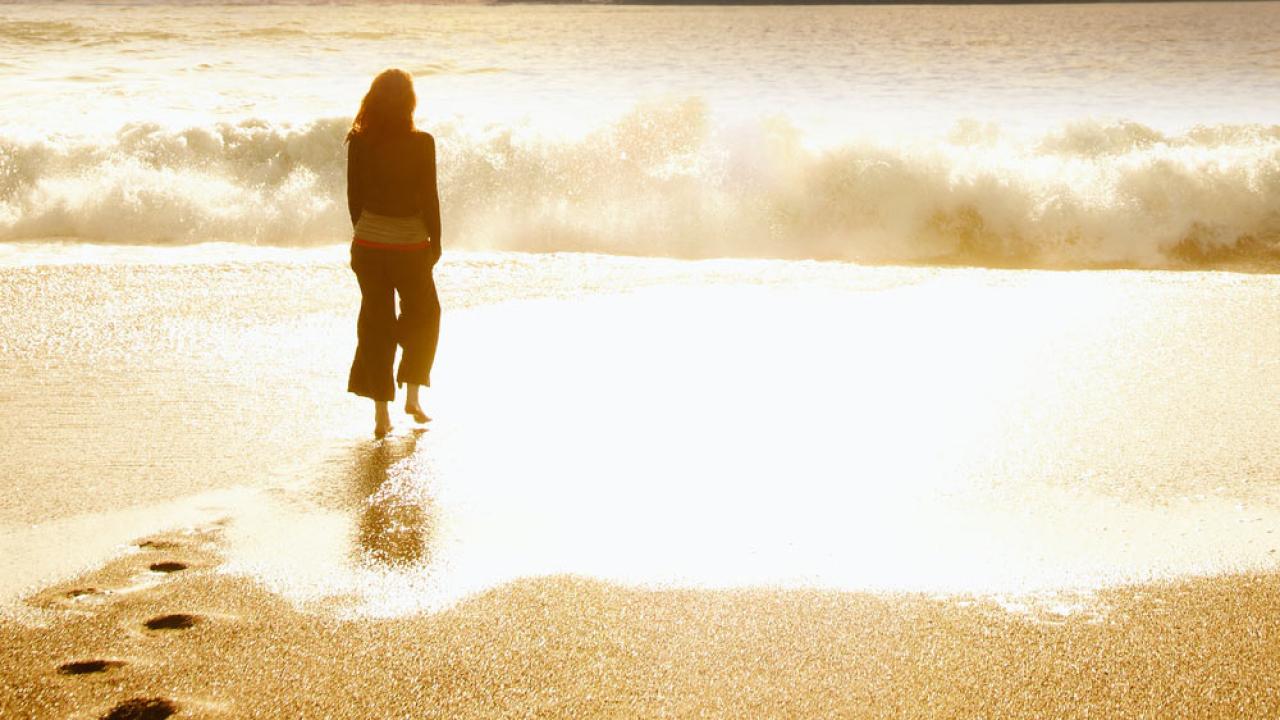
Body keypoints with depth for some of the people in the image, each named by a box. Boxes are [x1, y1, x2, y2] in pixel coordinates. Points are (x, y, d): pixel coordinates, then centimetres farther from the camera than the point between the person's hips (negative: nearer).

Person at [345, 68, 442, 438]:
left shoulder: (359, 143, -4)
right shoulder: (421, 144, -13)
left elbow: (354, 196, 3)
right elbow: (429, 197, -9)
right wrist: (435, 241, 2)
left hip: (368, 242, 3)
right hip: (409, 244, -3)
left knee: (376, 321, 10)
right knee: (423, 314, 20)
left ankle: (381, 413, 9)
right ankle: (412, 394, 16)